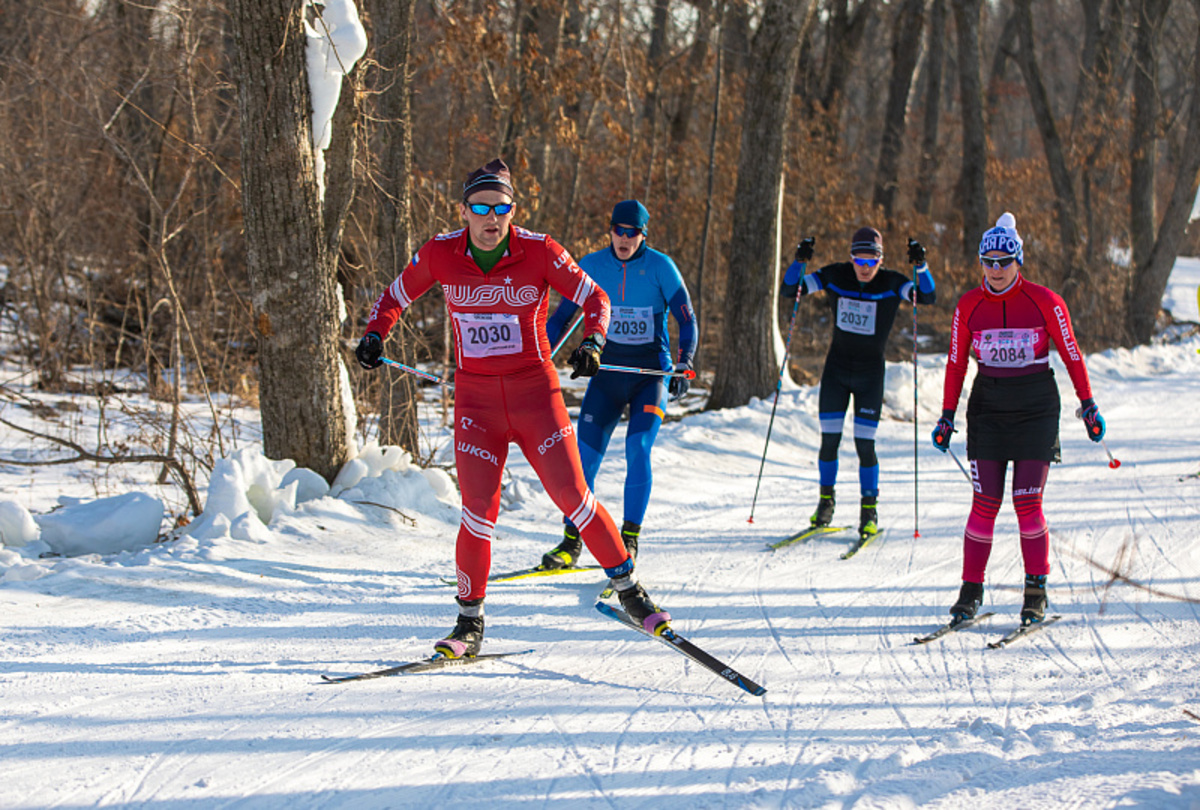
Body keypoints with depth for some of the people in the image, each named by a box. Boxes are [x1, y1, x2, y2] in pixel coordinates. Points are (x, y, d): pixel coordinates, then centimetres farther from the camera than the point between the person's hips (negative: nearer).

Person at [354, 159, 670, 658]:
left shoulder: (539, 252, -9)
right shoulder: (440, 254, -4)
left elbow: (595, 300, 0)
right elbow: (395, 298, 12)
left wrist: (592, 342, -18)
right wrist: (375, 335, -5)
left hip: (535, 391, -1)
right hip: (475, 397, 1)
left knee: (571, 495, -6)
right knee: (479, 509, -9)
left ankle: (627, 588, 12)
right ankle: (470, 622, 8)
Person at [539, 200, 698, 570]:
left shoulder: (659, 266, -6)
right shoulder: (592, 265, 1)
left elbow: (687, 320, -5)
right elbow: (562, 316, 8)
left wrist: (684, 366, -18)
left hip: (651, 373, -2)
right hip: (608, 371, 2)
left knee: (638, 450, -18)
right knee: (584, 455, -6)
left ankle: (630, 539, -5)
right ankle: (571, 542, 3)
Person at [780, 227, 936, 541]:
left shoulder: (891, 283, -9)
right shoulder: (835, 276, -5)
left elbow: (928, 297, -20)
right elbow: (790, 290, -4)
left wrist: (921, 266, -34)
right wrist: (799, 262, -21)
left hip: (870, 373, -2)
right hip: (836, 368, 2)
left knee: (864, 444, -6)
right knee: (829, 440, 1)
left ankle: (869, 509, 8)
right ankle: (826, 501, 20)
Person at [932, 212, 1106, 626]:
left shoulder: (1045, 302, -6)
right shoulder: (969, 306, 0)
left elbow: (1072, 354, 2)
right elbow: (956, 362, 7)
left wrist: (1089, 405, 2)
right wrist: (947, 415, 5)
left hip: (1036, 409, -2)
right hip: (988, 408, 2)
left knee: (1028, 503, -6)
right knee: (985, 503, -3)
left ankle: (1036, 592, 5)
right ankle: (971, 591, 5)